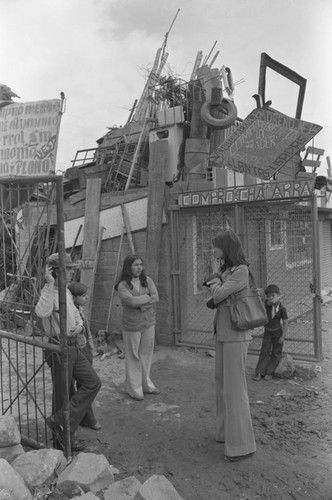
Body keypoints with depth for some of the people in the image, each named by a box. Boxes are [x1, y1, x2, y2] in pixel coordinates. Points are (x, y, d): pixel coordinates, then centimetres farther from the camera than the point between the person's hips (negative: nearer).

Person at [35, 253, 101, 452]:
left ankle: (62, 426, 13)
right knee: (62, 394, 5)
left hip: (74, 347, 9)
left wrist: (79, 327, -2)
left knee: (93, 383, 5)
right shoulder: (49, 292, -17)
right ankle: (64, 436, 23)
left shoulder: (66, 291, 11)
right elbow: (42, 312, -39)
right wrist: (50, 284, -37)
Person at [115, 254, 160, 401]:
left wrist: (141, 304, -17)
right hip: (132, 325, -4)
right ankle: (134, 388, 16)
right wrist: (147, 297, -11)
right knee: (133, 357, 3)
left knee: (146, 354, 11)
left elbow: (156, 298, -6)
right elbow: (132, 301, -23)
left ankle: (145, 384, 27)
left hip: (148, 323, 4)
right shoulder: (122, 285, -9)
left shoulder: (147, 280, 4)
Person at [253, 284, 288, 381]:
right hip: (267, 332, 1)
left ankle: (269, 372, 16)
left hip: (278, 332, -1)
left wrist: (283, 336, -14)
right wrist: (280, 296, -19)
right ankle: (259, 372, 5)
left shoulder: (282, 308, -15)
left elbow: (285, 323, -11)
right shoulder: (267, 303, -10)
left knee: (276, 353, 5)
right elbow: (272, 302, -34)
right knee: (264, 351, 2)